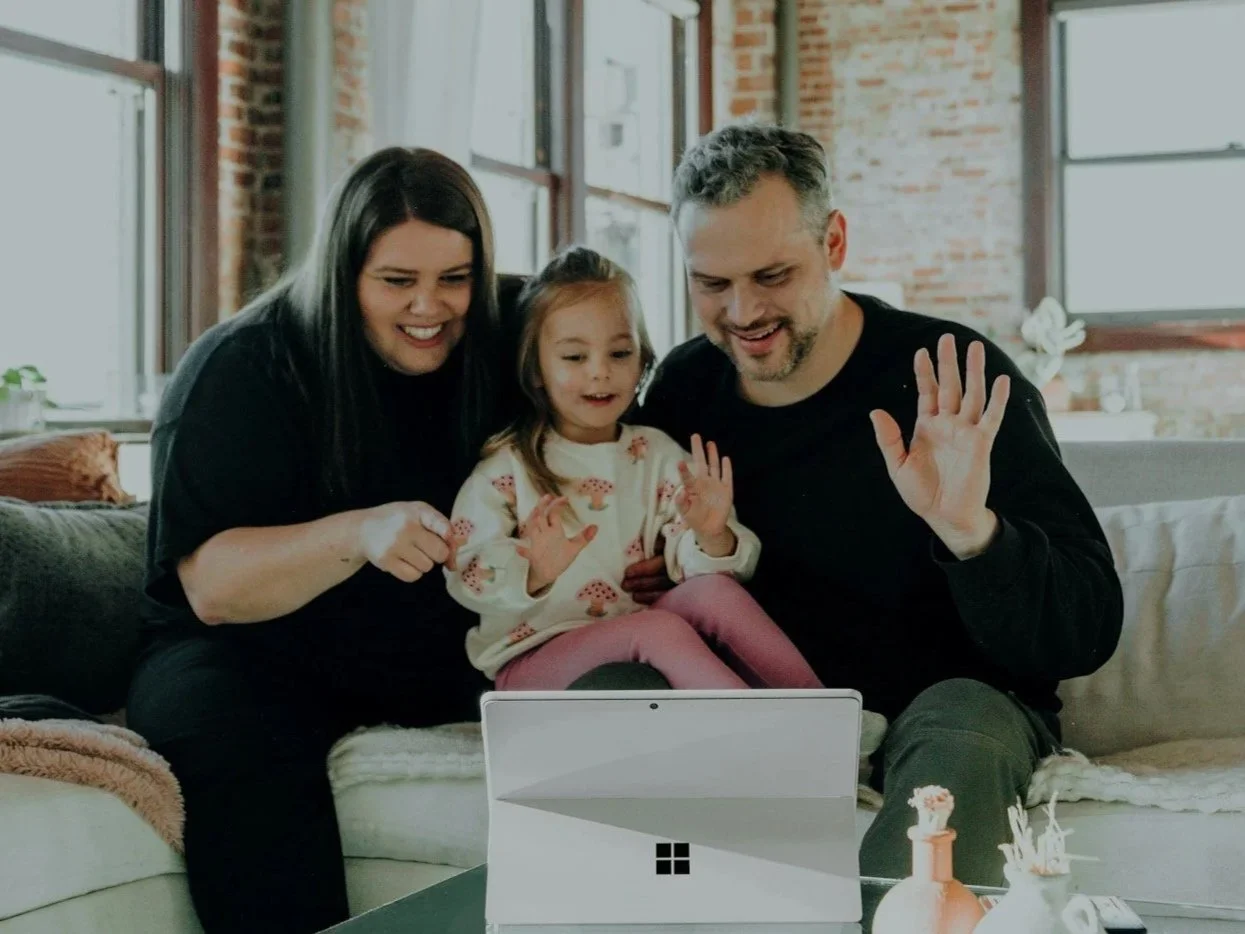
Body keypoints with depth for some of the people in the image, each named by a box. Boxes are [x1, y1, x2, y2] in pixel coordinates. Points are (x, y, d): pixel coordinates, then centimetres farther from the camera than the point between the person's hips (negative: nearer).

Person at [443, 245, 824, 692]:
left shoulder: (658, 455, 8)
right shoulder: (507, 467, -2)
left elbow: (691, 565, 0)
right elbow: (466, 578, -10)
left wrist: (712, 538, -24)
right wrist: (532, 573, -31)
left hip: (638, 648, 4)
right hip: (534, 659, -4)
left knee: (712, 591, -23)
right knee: (661, 630, -30)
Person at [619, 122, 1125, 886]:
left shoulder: (957, 390, -13)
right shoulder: (683, 388, 2)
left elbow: (1088, 633, -18)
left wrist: (969, 529, -36)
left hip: (949, 699, -4)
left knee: (958, 730, -38)